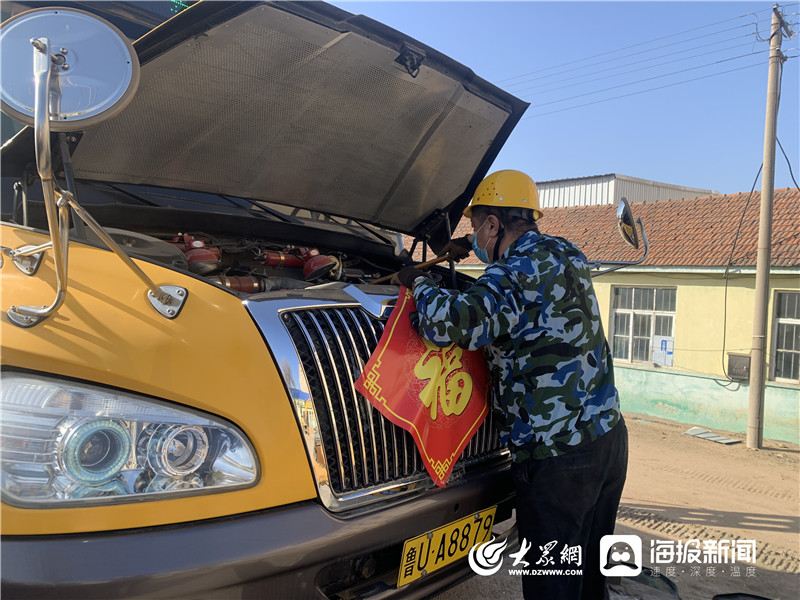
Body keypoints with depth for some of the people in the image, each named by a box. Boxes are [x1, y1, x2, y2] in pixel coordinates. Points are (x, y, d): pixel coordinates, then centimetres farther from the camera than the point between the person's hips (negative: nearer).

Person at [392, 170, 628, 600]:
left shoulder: (515, 277, -18)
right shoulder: (565, 254, 10)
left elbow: (449, 323, -31)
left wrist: (418, 283, -11)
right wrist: (468, 247, 41)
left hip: (557, 456, -9)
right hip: (609, 436, 9)